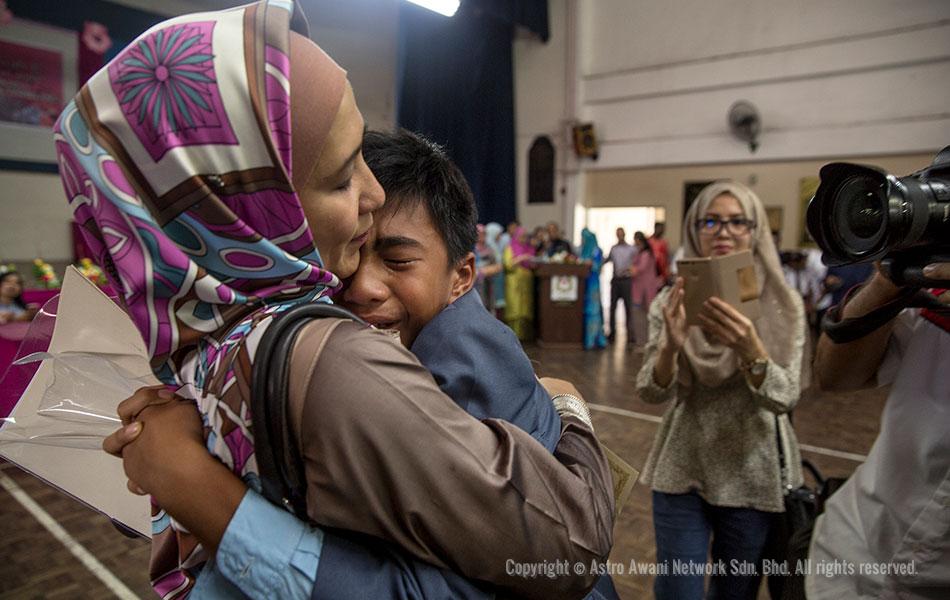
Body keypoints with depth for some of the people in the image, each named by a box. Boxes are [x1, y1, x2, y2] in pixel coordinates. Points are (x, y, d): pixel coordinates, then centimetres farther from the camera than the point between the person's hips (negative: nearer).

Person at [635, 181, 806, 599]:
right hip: (682, 471, 0)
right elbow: (651, 393, -12)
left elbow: (785, 398, -16)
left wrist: (749, 348, -35)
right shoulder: (672, 301, -5)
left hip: (753, 478, 0)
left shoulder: (783, 305, -7)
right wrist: (671, 344, -32)